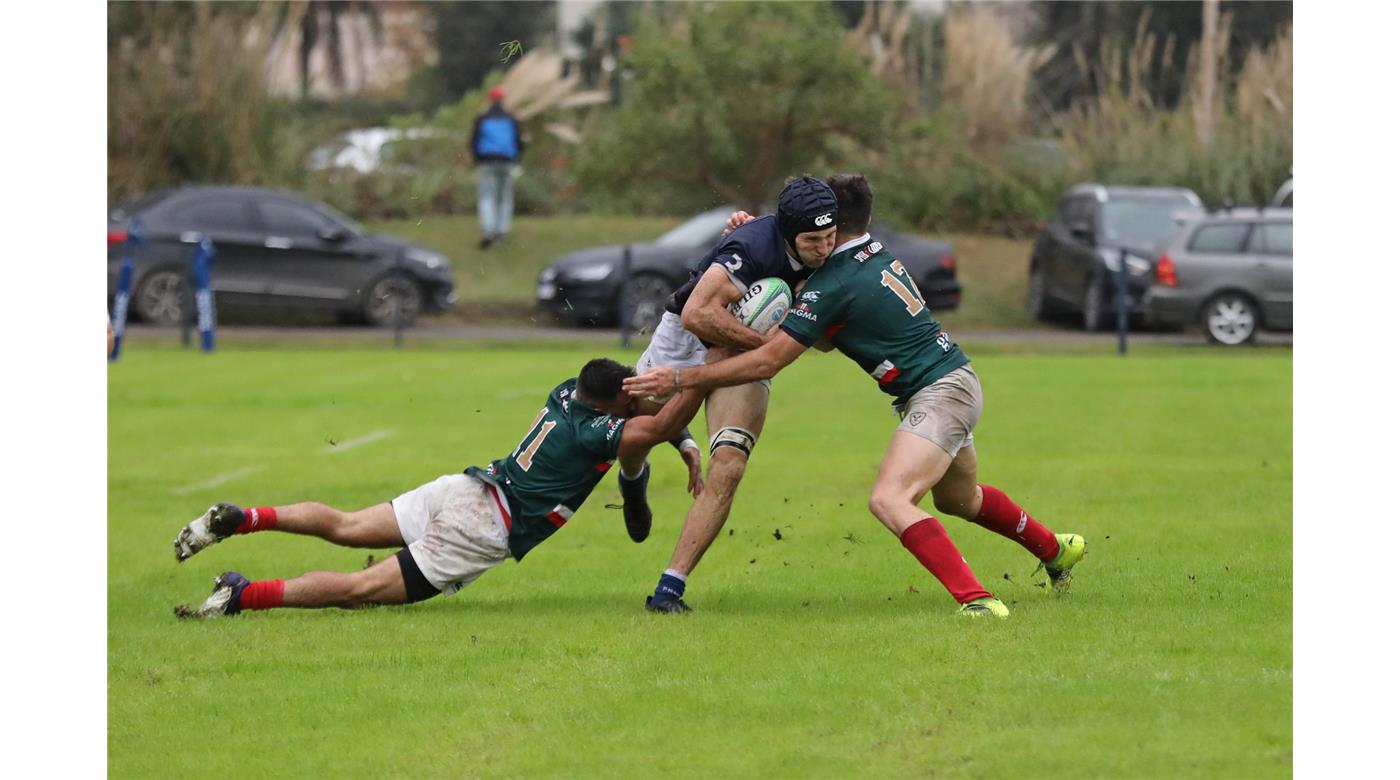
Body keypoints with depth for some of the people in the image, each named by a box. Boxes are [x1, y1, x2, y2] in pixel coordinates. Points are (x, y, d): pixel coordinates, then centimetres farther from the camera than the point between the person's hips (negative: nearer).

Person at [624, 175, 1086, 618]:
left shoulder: (835, 285, -18)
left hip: (939, 394, -10)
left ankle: (978, 601, -35)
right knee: (958, 498, 32)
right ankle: (1056, 550, 54)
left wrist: (680, 378, -16)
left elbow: (766, 361, -19)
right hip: (954, 381, 10)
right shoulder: (877, 256, 7)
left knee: (889, 500, -25)